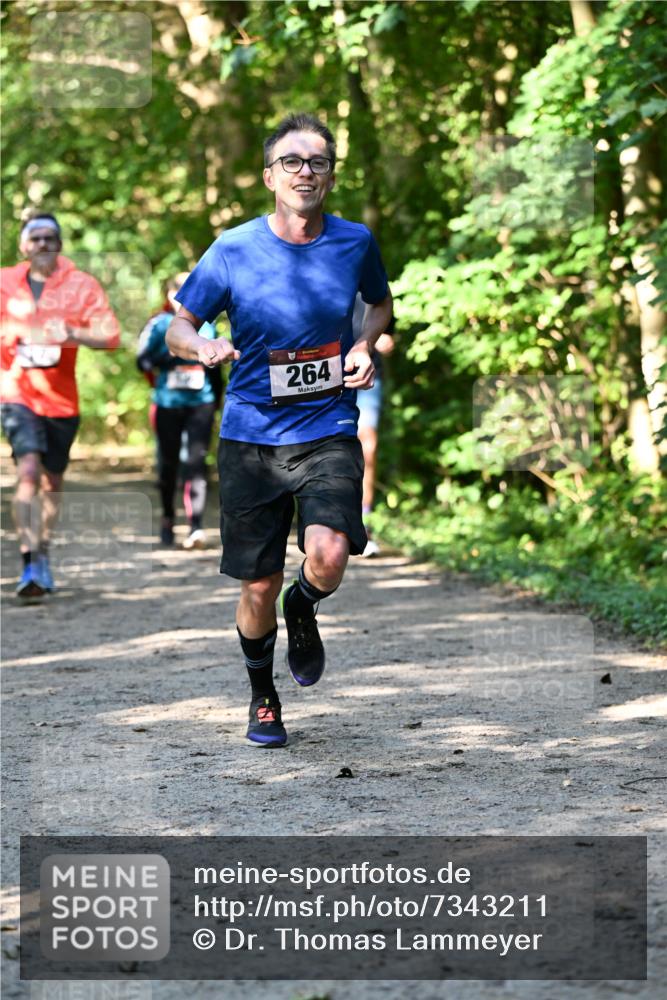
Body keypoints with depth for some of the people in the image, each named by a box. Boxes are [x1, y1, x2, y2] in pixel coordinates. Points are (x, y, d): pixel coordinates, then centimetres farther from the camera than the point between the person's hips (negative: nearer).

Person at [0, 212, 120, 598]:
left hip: (62, 399, 1)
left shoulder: (82, 285, 0)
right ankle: (32, 562, -24)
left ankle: (44, 554, 32)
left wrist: (72, 333, -26)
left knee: (52, 480, 13)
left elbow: (110, 334, -9)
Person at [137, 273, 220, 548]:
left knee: (196, 461, -11)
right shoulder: (160, 324, 1)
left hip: (201, 403, 2)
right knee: (168, 463, 7)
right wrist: (172, 355, -19)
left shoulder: (206, 326, 13)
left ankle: (195, 525, -18)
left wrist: (217, 399, 24)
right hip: (168, 404, -2)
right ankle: (168, 518, 29)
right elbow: (143, 360, -6)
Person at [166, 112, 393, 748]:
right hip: (251, 435, 0)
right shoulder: (234, 250, -4)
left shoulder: (355, 243, 1)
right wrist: (202, 347, -20)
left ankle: (303, 611, 14)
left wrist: (365, 346, 0)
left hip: (328, 431, 0)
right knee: (257, 585, 4)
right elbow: (178, 329, 4)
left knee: (329, 555, -24)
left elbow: (380, 303, 21)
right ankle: (262, 698, 31)